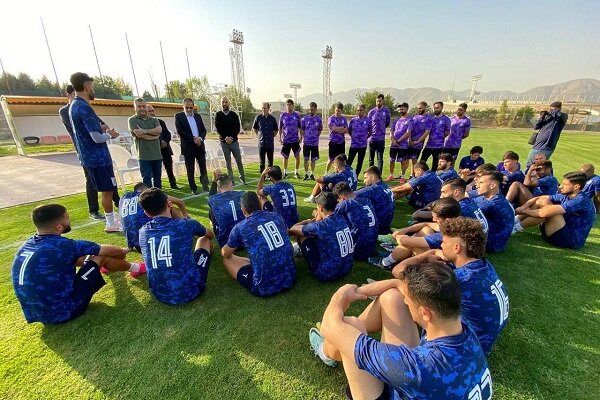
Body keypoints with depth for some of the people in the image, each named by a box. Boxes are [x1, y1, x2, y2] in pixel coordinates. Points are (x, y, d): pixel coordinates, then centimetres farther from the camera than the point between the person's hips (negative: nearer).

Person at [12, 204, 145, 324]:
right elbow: (108, 251, -9)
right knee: (100, 257, -4)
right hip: (64, 312, -8)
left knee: (75, 257, 19)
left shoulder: (27, 244, 1)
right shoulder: (63, 246, -22)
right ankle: (134, 268, 20)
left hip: (37, 314, 8)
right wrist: (124, 251, 14)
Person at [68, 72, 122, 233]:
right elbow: (97, 138, -21)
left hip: (89, 156, 9)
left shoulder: (74, 106, 13)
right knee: (107, 190, -1)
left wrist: (105, 131, 11)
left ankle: (111, 220, 27)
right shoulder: (84, 108, -18)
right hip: (98, 157, -9)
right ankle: (111, 224, 9)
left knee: (106, 190, 17)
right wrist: (110, 135, -2)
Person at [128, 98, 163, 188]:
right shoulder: (132, 120, 3)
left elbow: (159, 130, -5)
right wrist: (154, 135, -4)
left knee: (158, 178, 12)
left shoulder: (154, 119, 14)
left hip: (157, 154, 4)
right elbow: (138, 134, -11)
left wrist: (145, 131, -14)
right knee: (147, 179, -3)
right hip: (144, 155, -4)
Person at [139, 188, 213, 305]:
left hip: (160, 294, 4)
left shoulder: (143, 232, -1)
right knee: (204, 239, 18)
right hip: (190, 290, -3)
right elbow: (211, 235, 15)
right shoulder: (186, 225, -10)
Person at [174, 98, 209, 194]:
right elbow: (180, 131, -9)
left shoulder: (198, 116, 14)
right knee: (190, 170, 3)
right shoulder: (178, 116, 1)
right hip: (188, 147, -3)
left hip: (200, 146, 3)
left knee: (203, 168, 3)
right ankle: (193, 188, 13)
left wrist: (200, 138, -9)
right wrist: (193, 138, -15)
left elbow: (204, 130, 11)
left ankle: (205, 185, 19)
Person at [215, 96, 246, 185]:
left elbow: (238, 128, 0)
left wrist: (231, 137, -12)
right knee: (228, 162, 5)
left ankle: (242, 177, 17)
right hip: (224, 142, 0)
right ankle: (231, 180, 11)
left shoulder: (234, 114, 4)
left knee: (239, 161, 2)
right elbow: (217, 128, -1)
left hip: (234, 141, 0)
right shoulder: (218, 115, 5)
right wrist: (225, 138, -13)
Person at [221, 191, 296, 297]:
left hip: (265, 288, -6)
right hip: (290, 278, 6)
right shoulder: (277, 216, 3)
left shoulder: (240, 227, -7)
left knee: (227, 259, 14)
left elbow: (225, 254, 12)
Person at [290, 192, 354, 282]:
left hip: (327, 274, -7)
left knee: (303, 236, 3)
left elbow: (292, 230, -8)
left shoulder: (321, 226, -22)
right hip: (347, 268, 8)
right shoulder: (342, 219, -2)